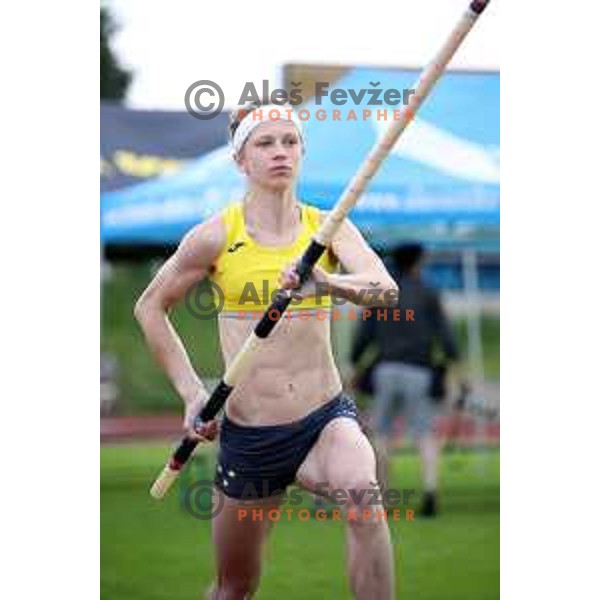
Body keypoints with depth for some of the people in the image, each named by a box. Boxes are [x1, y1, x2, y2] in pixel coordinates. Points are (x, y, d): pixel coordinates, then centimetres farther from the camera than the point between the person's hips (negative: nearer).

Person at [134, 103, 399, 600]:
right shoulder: (218, 236, -3)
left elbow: (386, 288, -18)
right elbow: (150, 307, 11)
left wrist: (328, 282, -38)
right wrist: (192, 391, 4)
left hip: (326, 417, 0)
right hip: (247, 434, 0)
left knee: (361, 489, -34)